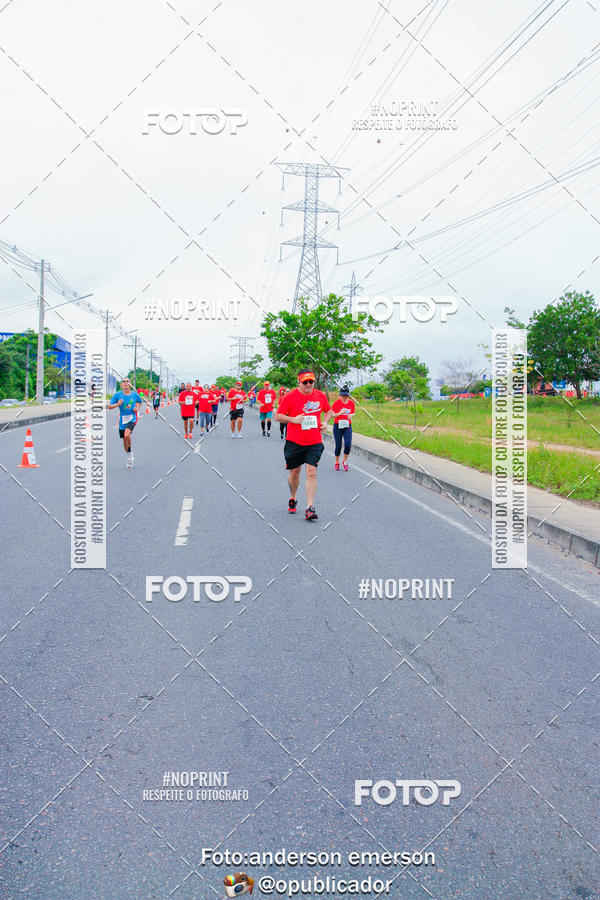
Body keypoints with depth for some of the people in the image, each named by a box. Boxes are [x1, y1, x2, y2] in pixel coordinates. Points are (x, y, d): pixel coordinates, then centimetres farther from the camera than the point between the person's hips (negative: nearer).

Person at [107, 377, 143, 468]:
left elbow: (140, 402, 20)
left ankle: (130, 453, -4)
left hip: (132, 418, -2)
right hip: (122, 419, 3)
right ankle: (129, 458, 32)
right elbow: (109, 406, 0)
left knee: (127, 435, -28)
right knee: (124, 440, 10)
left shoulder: (135, 394, -1)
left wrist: (137, 407, 0)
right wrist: (117, 404, -18)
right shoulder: (117, 394, -2)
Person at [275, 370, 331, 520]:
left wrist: (325, 422, 3)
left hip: (315, 442, 1)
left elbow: (328, 410, 22)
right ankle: (293, 498, 36)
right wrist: (293, 419, -19)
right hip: (294, 442, -1)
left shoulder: (320, 396, 3)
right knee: (294, 472, 10)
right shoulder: (290, 396, -6)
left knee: (311, 472, -10)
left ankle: (310, 508, -10)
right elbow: (278, 416, -3)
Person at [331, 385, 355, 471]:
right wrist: (340, 413, -21)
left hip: (348, 426, 2)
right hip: (337, 426, -2)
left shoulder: (351, 403, 1)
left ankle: (345, 462, 8)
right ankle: (337, 463, 22)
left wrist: (351, 415, -7)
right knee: (338, 446, 1)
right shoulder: (337, 403, -7)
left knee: (348, 444, -14)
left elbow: (353, 412, 15)